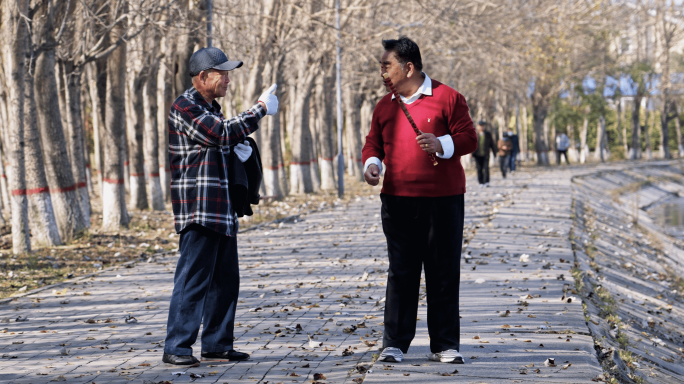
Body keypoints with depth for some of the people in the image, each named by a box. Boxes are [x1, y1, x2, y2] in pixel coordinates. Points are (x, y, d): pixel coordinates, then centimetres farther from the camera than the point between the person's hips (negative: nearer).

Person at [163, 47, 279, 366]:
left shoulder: (210, 108, 20)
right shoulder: (185, 107, -10)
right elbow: (223, 133, -20)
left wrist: (237, 150, 7)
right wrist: (260, 110, -11)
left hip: (222, 209, 10)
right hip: (198, 208, -10)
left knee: (225, 280, 11)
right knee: (193, 279, -10)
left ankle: (217, 345, 17)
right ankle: (177, 348, -7)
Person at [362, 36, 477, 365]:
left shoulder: (446, 97, 0)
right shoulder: (385, 106, 13)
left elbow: (468, 138, -3)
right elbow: (373, 141, 21)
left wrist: (442, 144, -20)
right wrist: (371, 163, 0)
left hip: (442, 201, -3)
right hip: (397, 201, 3)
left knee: (443, 274, 2)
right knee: (400, 273, 2)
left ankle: (445, 346, 10)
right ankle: (394, 344, 7)